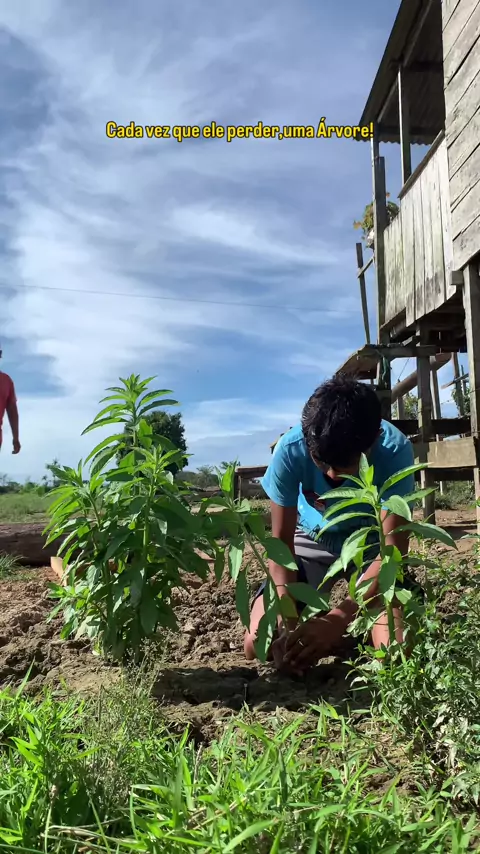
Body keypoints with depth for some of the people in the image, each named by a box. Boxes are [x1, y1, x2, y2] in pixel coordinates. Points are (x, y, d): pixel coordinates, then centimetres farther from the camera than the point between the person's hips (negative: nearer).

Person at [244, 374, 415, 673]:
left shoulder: (395, 450, -31)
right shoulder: (290, 449, -29)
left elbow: (394, 548, -28)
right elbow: (281, 541, -19)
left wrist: (339, 619, -39)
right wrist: (286, 620, -32)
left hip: (372, 543, -1)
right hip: (312, 540, 1)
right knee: (260, 645, -13)